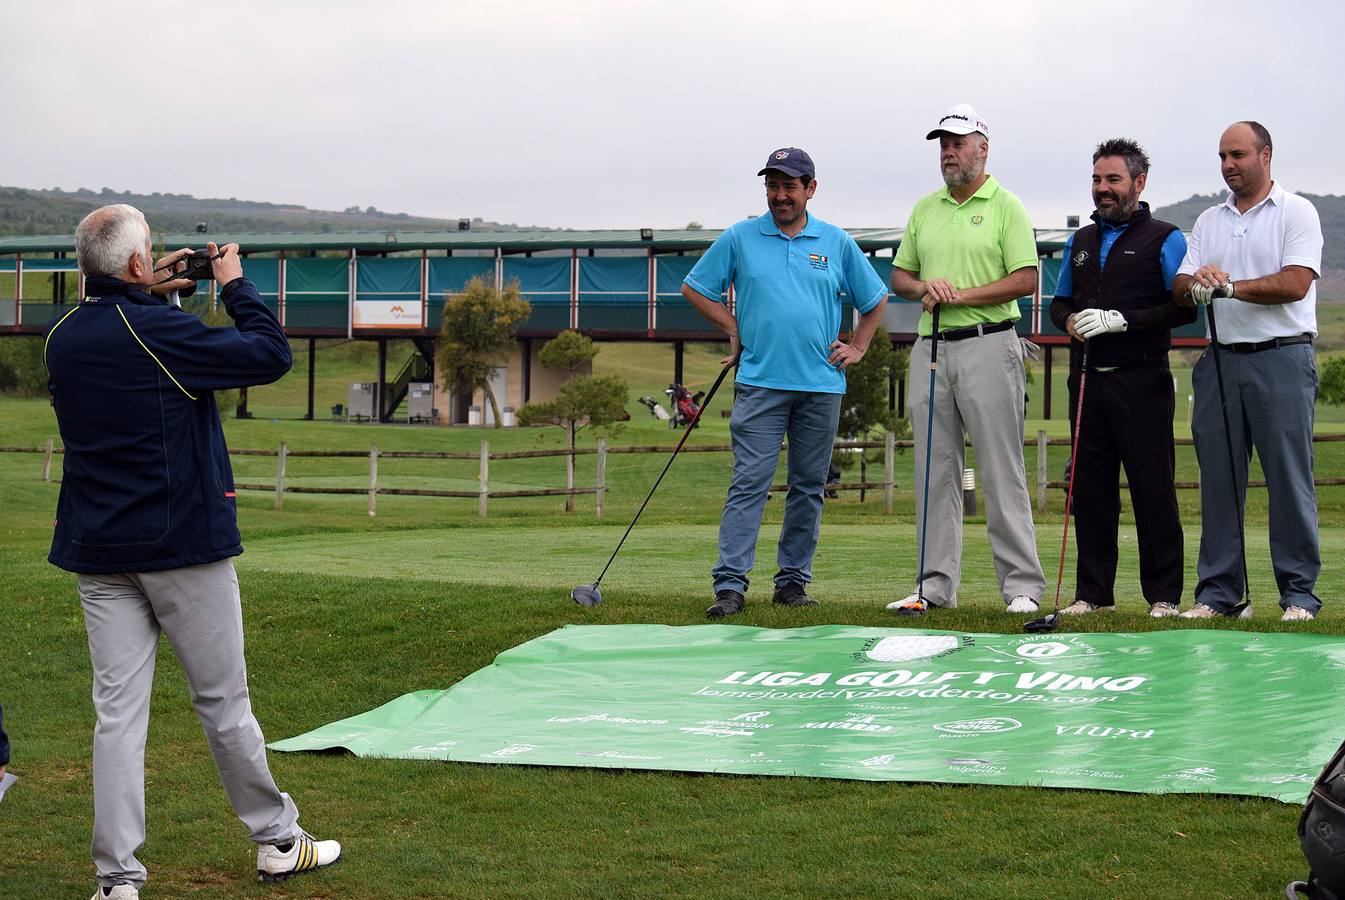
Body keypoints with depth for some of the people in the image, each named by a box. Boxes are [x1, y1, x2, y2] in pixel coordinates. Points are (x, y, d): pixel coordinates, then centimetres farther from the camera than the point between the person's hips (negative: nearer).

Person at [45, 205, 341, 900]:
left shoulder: (62, 338, 5)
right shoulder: (161, 332, -15)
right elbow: (270, 355, -11)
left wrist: (148, 297, 18)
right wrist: (235, 285, 1)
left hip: (98, 555, 5)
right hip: (183, 546, -5)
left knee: (117, 712, 3)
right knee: (223, 702, 7)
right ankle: (276, 841, 21)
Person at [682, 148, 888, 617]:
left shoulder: (837, 243, 9)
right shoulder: (739, 238, 5)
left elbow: (875, 300, 19)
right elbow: (694, 287, 12)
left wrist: (858, 347, 10)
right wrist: (735, 330, 6)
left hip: (821, 385, 2)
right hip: (760, 381, -2)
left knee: (809, 487, 6)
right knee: (749, 483, -9)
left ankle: (793, 579, 14)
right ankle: (730, 583, -13)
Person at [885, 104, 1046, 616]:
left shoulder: (1006, 207, 0)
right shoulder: (924, 210, 16)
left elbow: (1026, 279, -8)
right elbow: (899, 275, 18)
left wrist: (963, 295, -14)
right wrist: (924, 288, -4)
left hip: (988, 344, -5)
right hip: (930, 347, 6)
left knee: (1001, 471, -6)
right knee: (935, 471, 6)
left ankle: (1022, 586, -3)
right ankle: (936, 586, 10)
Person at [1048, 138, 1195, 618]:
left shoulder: (1164, 239, 0)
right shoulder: (1080, 242, 19)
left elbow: (1184, 307, -9)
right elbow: (1060, 302, 24)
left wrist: (1120, 319, -16)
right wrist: (1070, 321, 1)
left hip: (1141, 382, -5)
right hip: (1088, 379, 6)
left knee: (1152, 489, -5)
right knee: (1090, 489, 6)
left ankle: (1164, 595, 1)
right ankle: (1093, 593, 12)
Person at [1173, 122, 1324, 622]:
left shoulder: (1296, 213, 2)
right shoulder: (1209, 222, 18)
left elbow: (1295, 283, -11)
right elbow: (1179, 288, 9)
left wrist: (1230, 286, -16)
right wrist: (1196, 283, -14)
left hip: (1281, 359, -5)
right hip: (1221, 361, 5)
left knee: (1289, 477, -5)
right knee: (1218, 479, 3)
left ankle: (1299, 593, 0)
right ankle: (1218, 593, 8)